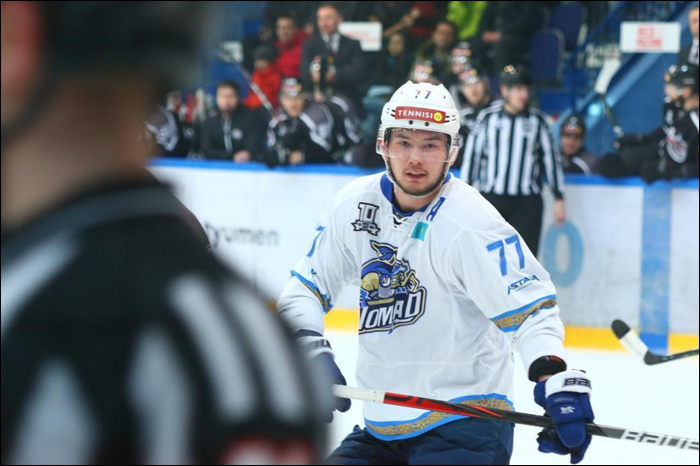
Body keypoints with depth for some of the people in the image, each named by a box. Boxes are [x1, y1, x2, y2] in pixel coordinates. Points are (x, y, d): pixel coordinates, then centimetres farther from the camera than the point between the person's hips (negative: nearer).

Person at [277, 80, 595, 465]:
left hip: (465, 426, -6)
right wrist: (310, 348, -9)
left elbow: (531, 307, -20)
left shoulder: (470, 224, -16)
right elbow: (304, 288, 10)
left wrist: (556, 380, -36)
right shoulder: (354, 206, 2)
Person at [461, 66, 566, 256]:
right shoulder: (487, 117, 1)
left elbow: (551, 158, 8)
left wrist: (559, 198, 6)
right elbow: (472, 155, 6)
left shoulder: (537, 120, 4)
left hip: (527, 203, 0)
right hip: (491, 198, 0)